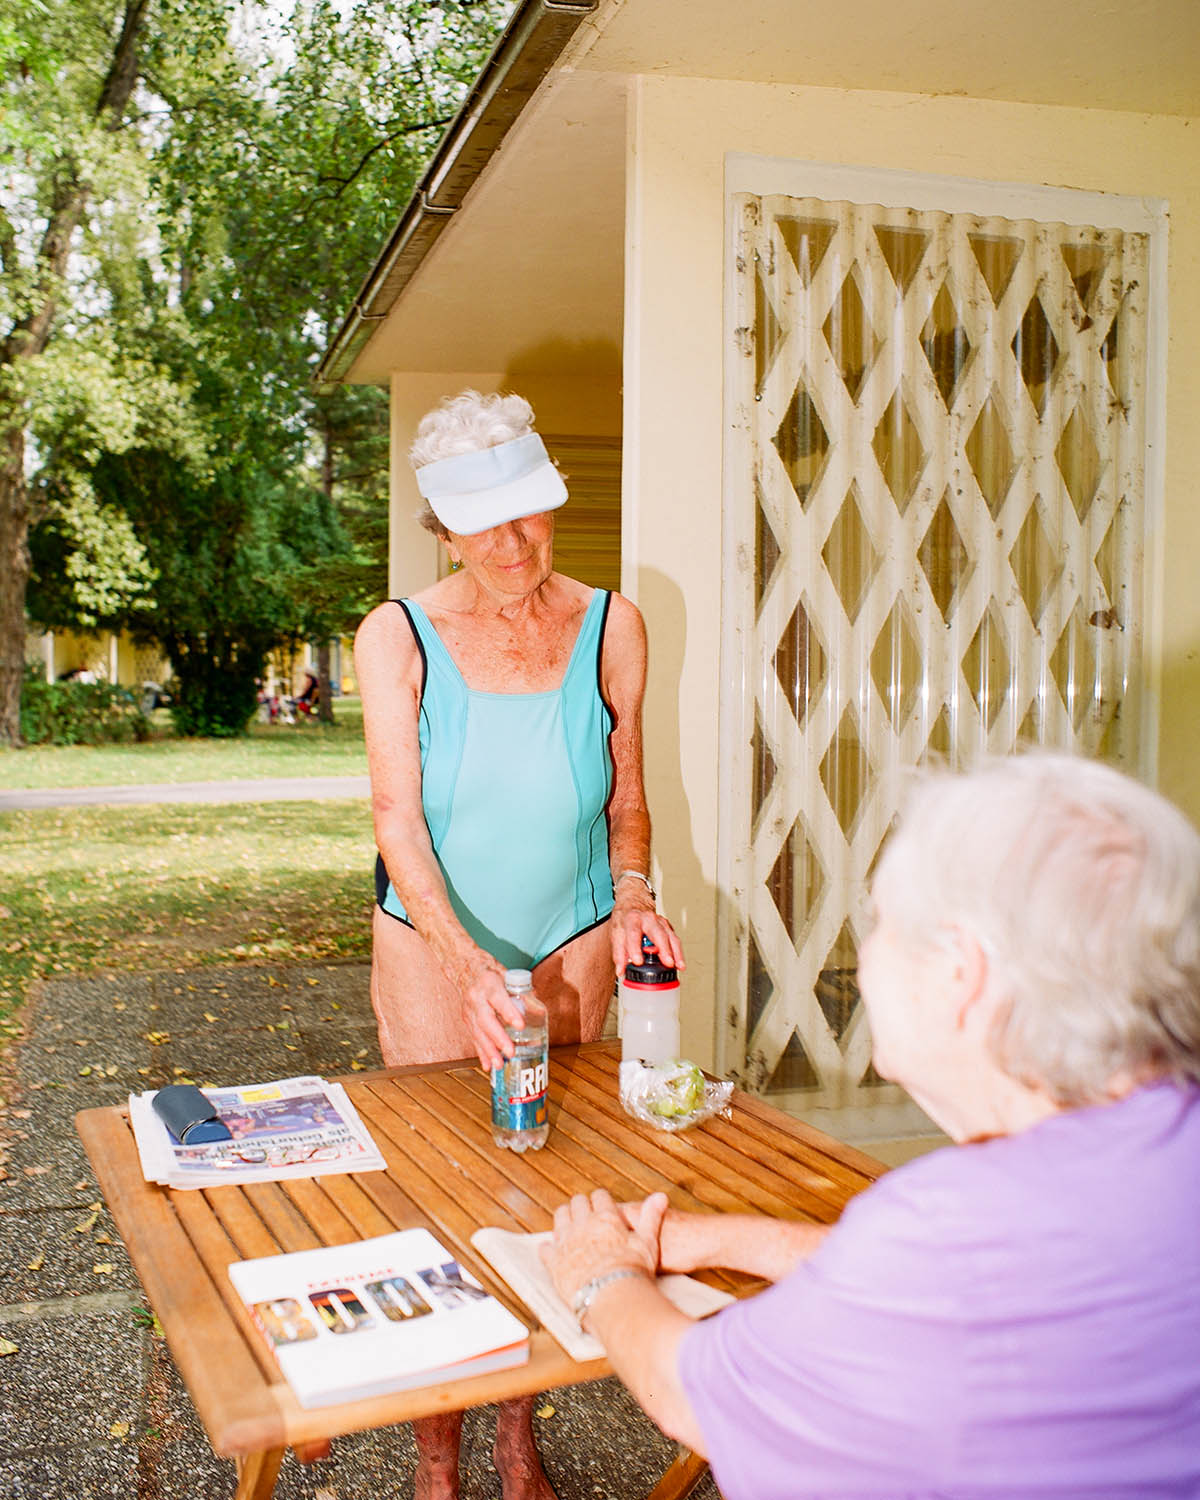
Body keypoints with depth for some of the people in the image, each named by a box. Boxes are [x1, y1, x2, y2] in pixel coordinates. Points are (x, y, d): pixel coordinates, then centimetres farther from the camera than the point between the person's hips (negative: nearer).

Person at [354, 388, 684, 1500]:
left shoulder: (609, 627, -4)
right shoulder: (398, 637, -10)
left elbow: (626, 795, 5)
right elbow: (397, 822, -16)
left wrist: (629, 892, -14)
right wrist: (468, 961, -30)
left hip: (572, 946, 2)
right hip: (433, 945, -1)